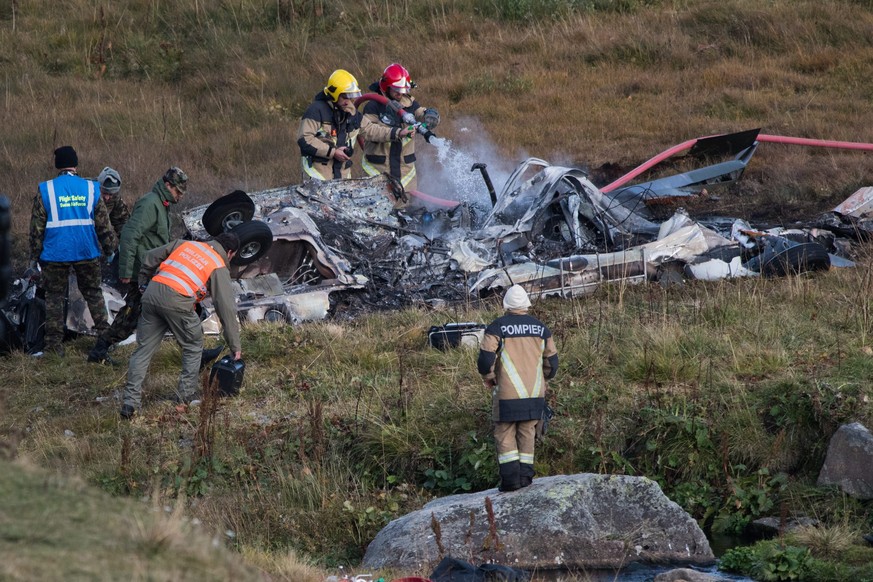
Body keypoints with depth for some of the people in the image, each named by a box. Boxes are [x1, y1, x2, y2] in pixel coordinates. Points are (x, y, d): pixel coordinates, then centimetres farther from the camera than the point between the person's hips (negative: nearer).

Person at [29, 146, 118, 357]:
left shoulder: (45, 190, -4)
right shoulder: (91, 189, 1)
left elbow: (37, 228, -2)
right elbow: (103, 224, 5)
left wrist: (34, 256, 6)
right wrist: (110, 248, 17)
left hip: (55, 254, -2)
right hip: (87, 252, 2)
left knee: (53, 297, 7)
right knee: (93, 293, 17)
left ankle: (54, 345, 3)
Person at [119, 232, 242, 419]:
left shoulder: (185, 244, 25)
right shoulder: (219, 269, 13)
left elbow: (150, 258, 23)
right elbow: (227, 309, 10)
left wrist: (143, 283, 36)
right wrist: (235, 347, 14)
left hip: (151, 293, 4)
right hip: (177, 301, -4)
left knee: (143, 350, 9)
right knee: (193, 347, 20)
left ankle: (131, 401, 4)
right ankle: (186, 394, 20)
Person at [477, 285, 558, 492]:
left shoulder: (497, 327, -7)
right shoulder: (540, 328, 6)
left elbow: (485, 359, -13)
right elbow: (551, 362, 10)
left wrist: (489, 379, 5)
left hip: (507, 394, -3)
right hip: (534, 395, 3)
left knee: (505, 435, 4)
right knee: (527, 435, 11)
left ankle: (510, 477, -4)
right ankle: (525, 476, 9)